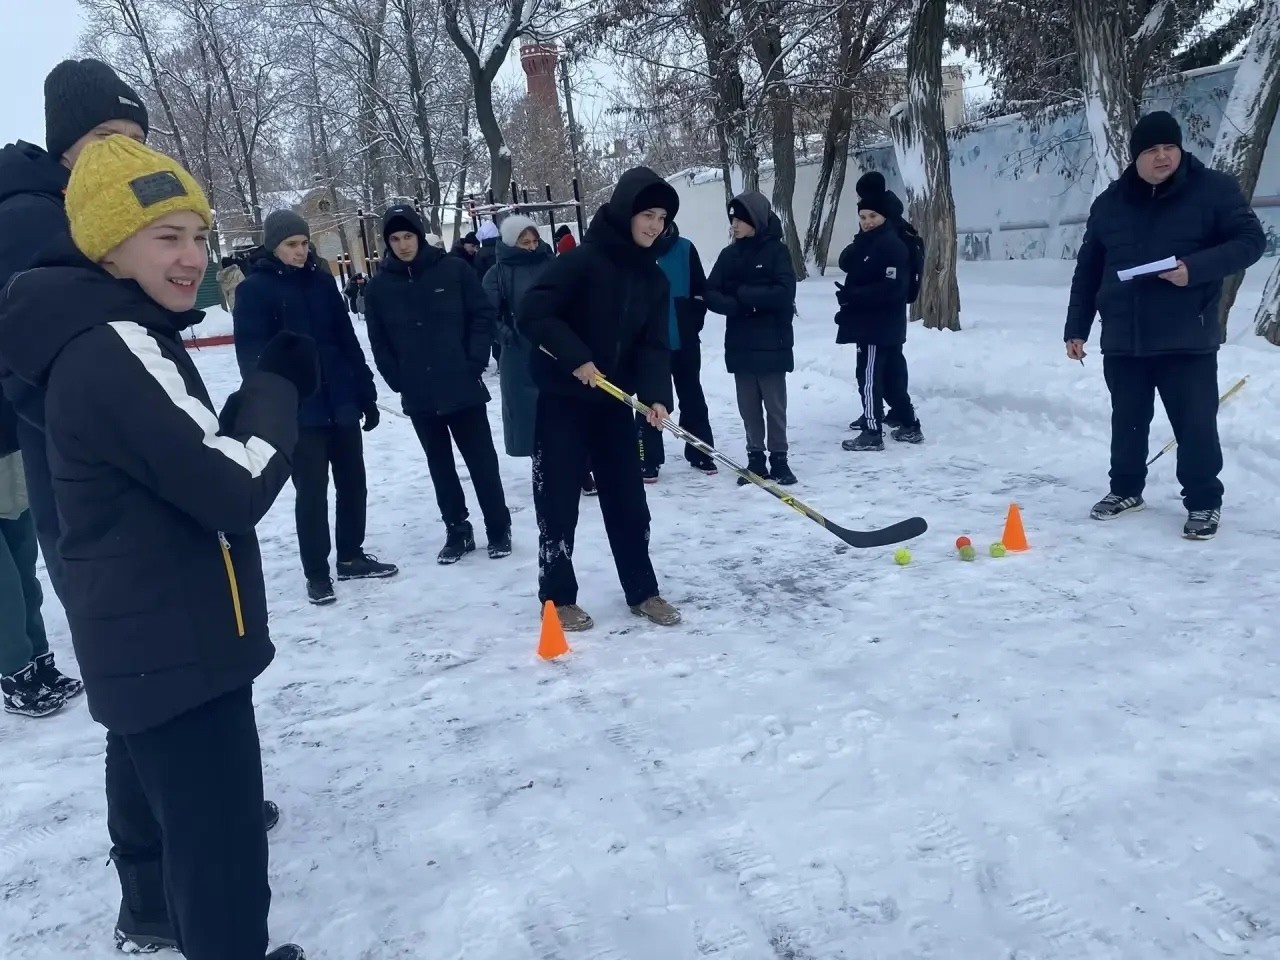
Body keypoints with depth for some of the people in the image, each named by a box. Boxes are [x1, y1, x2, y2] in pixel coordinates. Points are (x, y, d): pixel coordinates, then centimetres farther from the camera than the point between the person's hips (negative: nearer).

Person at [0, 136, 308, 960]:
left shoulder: (109, 338, 11)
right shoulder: (114, 350, -23)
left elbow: (188, 462, 17)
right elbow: (237, 486, -26)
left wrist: (260, 396, 2)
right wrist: (278, 387, -11)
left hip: (143, 636, 11)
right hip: (175, 644, -11)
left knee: (162, 788, 30)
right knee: (217, 831, -2)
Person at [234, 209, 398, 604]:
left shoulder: (321, 281, 8)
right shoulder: (254, 290, -5)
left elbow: (348, 339, 10)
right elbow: (251, 354, -9)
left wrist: (366, 393, 9)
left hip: (341, 402, 5)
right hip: (298, 410, -5)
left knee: (352, 482, 12)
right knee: (312, 491, 0)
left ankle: (351, 556, 28)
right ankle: (317, 572, 13)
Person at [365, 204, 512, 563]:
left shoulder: (454, 270, -4)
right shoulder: (380, 286, 2)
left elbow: (483, 314, -2)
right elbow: (379, 341, 6)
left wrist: (474, 362, -9)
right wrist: (398, 381, -2)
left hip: (462, 386, -3)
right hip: (418, 395, 3)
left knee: (481, 460, 4)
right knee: (440, 466, 12)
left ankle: (499, 529, 16)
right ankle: (457, 531, 24)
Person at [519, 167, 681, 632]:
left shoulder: (654, 279, 4)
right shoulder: (582, 260, -16)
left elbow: (654, 345, -2)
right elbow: (532, 314, -20)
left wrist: (656, 394, -18)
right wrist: (576, 358, -23)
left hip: (613, 402, 6)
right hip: (563, 400, -6)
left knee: (629, 498, 9)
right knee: (559, 500, 2)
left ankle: (642, 592, 23)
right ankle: (558, 599, 16)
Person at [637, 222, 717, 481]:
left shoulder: (685, 249, -1)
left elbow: (701, 291, 3)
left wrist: (693, 323, -2)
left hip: (684, 341, 2)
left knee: (692, 397, 12)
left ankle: (701, 454, 23)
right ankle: (648, 461, 10)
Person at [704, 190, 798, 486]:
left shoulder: (776, 250, -4)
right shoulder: (729, 255, 8)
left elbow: (784, 293, -16)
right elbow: (710, 293, 2)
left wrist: (744, 293, -13)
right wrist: (737, 305, -15)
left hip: (771, 343, -4)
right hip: (740, 344, 4)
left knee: (774, 405, 1)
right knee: (748, 406, 8)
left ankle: (778, 459, 11)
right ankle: (755, 459, 17)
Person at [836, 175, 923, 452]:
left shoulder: (892, 244, -15)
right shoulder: (868, 242, 15)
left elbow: (893, 286, -23)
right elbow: (845, 262, 6)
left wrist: (854, 295, -24)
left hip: (881, 324, -10)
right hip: (873, 322, 10)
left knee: (869, 376, -7)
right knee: (891, 375, 16)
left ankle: (872, 433, -1)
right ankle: (910, 426, 25)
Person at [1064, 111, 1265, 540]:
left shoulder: (1213, 190, -3)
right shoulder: (1109, 204, 7)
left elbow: (1251, 240, -6)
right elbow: (1087, 271, 11)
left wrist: (1196, 268, -22)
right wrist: (1076, 328, 8)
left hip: (1187, 339, -3)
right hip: (1123, 340, 3)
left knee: (1195, 424, -1)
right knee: (1127, 421, 15)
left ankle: (1204, 502, 15)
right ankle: (1126, 489, 31)